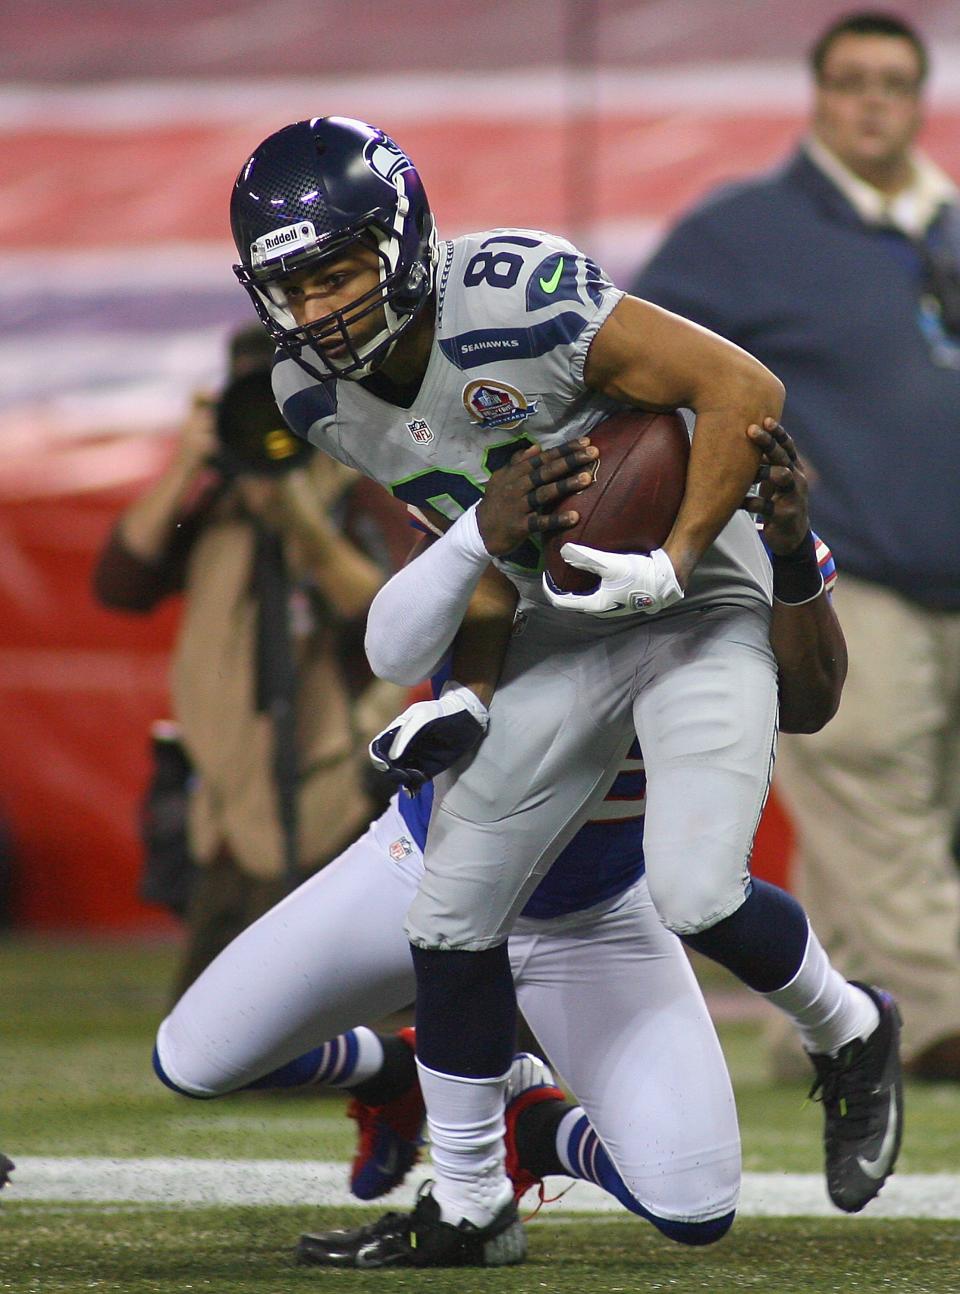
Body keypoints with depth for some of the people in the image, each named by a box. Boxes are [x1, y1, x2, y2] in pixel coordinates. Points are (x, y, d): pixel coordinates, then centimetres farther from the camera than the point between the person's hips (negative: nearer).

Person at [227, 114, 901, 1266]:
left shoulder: (519, 300, -28)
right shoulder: (317, 396, -5)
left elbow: (743, 389, -27)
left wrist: (673, 563, -28)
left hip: (697, 603, -7)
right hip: (564, 633, 7)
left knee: (694, 890, -22)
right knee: (453, 913, 1)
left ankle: (850, 1037, 9)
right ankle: (468, 1208, 17)